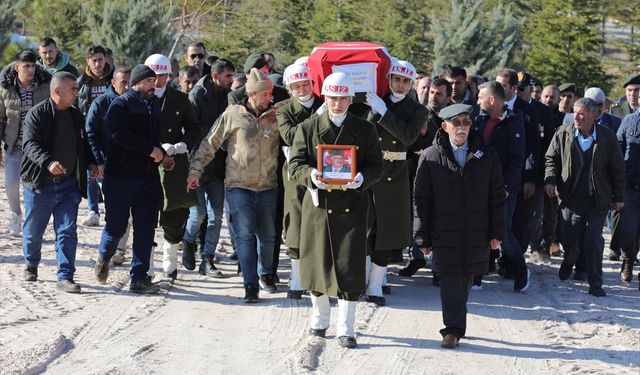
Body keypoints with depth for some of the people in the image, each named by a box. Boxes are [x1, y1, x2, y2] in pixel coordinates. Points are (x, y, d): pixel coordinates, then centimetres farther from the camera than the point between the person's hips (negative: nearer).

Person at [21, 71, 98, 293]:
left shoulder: (76, 116, 9)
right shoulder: (37, 114, -9)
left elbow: (84, 145, 21)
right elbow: (30, 144, -21)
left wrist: (90, 163, 2)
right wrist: (48, 162, -37)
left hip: (68, 185, 4)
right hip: (40, 183, -4)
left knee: (67, 231, -3)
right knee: (33, 230, 11)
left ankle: (65, 276, -1)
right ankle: (31, 266, 35)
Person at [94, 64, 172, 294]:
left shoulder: (154, 105, 17)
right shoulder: (121, 105, -6)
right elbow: (119, 134, -21)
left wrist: (162, 156, 7)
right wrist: (151, 150, -20)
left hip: (148, 178, 6)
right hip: (120, 177, -6)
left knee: (145, 229, 1)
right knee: (116, 226, 1)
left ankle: (139, 278, 5)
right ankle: (104, 257, 32)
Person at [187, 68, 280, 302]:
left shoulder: (276, 115, 4)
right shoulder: (233, 114, -2)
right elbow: (210, 144, 4)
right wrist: (195, 170, 2)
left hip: (268, 187, 3)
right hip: (239, 186, -3)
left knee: (268, 236, 11)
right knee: (245, 235, -11)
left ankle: (266, 275, 33)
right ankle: (250, 285, -9)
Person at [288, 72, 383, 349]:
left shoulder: (365, 130, 6)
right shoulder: (307, 128, 5)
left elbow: (376, 166, 4)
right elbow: (296, 165, 0)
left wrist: (361, 178, -17)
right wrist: (313, 176, -22)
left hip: (352, 207, -1)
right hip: (318, 205, 1)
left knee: (350, 268, -5)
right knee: (317, 262, 9)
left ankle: (345, 328, 2)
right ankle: (320, 318, 30)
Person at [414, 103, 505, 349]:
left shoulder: (486, 156, 5)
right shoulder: (430, 157, 0)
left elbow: (497, 196, 7)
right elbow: (421, 200, 2)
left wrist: (496, 232, 1)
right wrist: (423, 237, -1)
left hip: (477, 234, 2)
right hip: (444, 233, -2)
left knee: (466, 279, 10)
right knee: (450, 279, -5)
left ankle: (456, 324, 28)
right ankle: (453, 328, 1)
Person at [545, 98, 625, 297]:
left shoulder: (607, 137, -3)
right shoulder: (563, 134, -1)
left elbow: (617, 168, 5)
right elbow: (551, 158, 9)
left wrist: (618, 197, 7)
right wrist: (550, 180, -9)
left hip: (597, 200, -1)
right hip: (571, 197, 1)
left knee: (594, 240, -6)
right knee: (569, 238, 4)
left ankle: (595, 284, 2)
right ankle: (569, 260, 40)